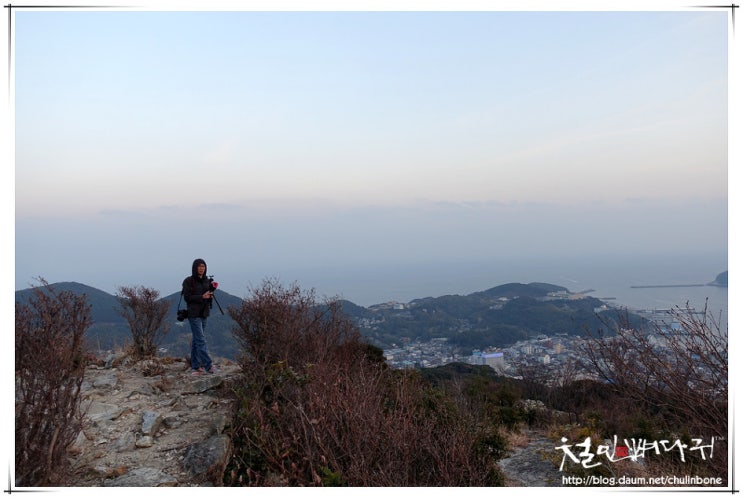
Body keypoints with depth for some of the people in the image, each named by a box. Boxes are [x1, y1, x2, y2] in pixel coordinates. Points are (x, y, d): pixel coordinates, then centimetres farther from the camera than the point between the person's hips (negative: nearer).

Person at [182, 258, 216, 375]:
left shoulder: (206, 281, 11)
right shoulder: (188, 281, -7)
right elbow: (187, 297, -12)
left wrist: (210, 295, -6)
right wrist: (202, 297, -19)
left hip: (204, 313, 6)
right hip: (194, 314, -6)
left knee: (196, 340, 11)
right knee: (201, 340, -10)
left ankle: (195, 367, 14)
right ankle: (208, 366, -12)